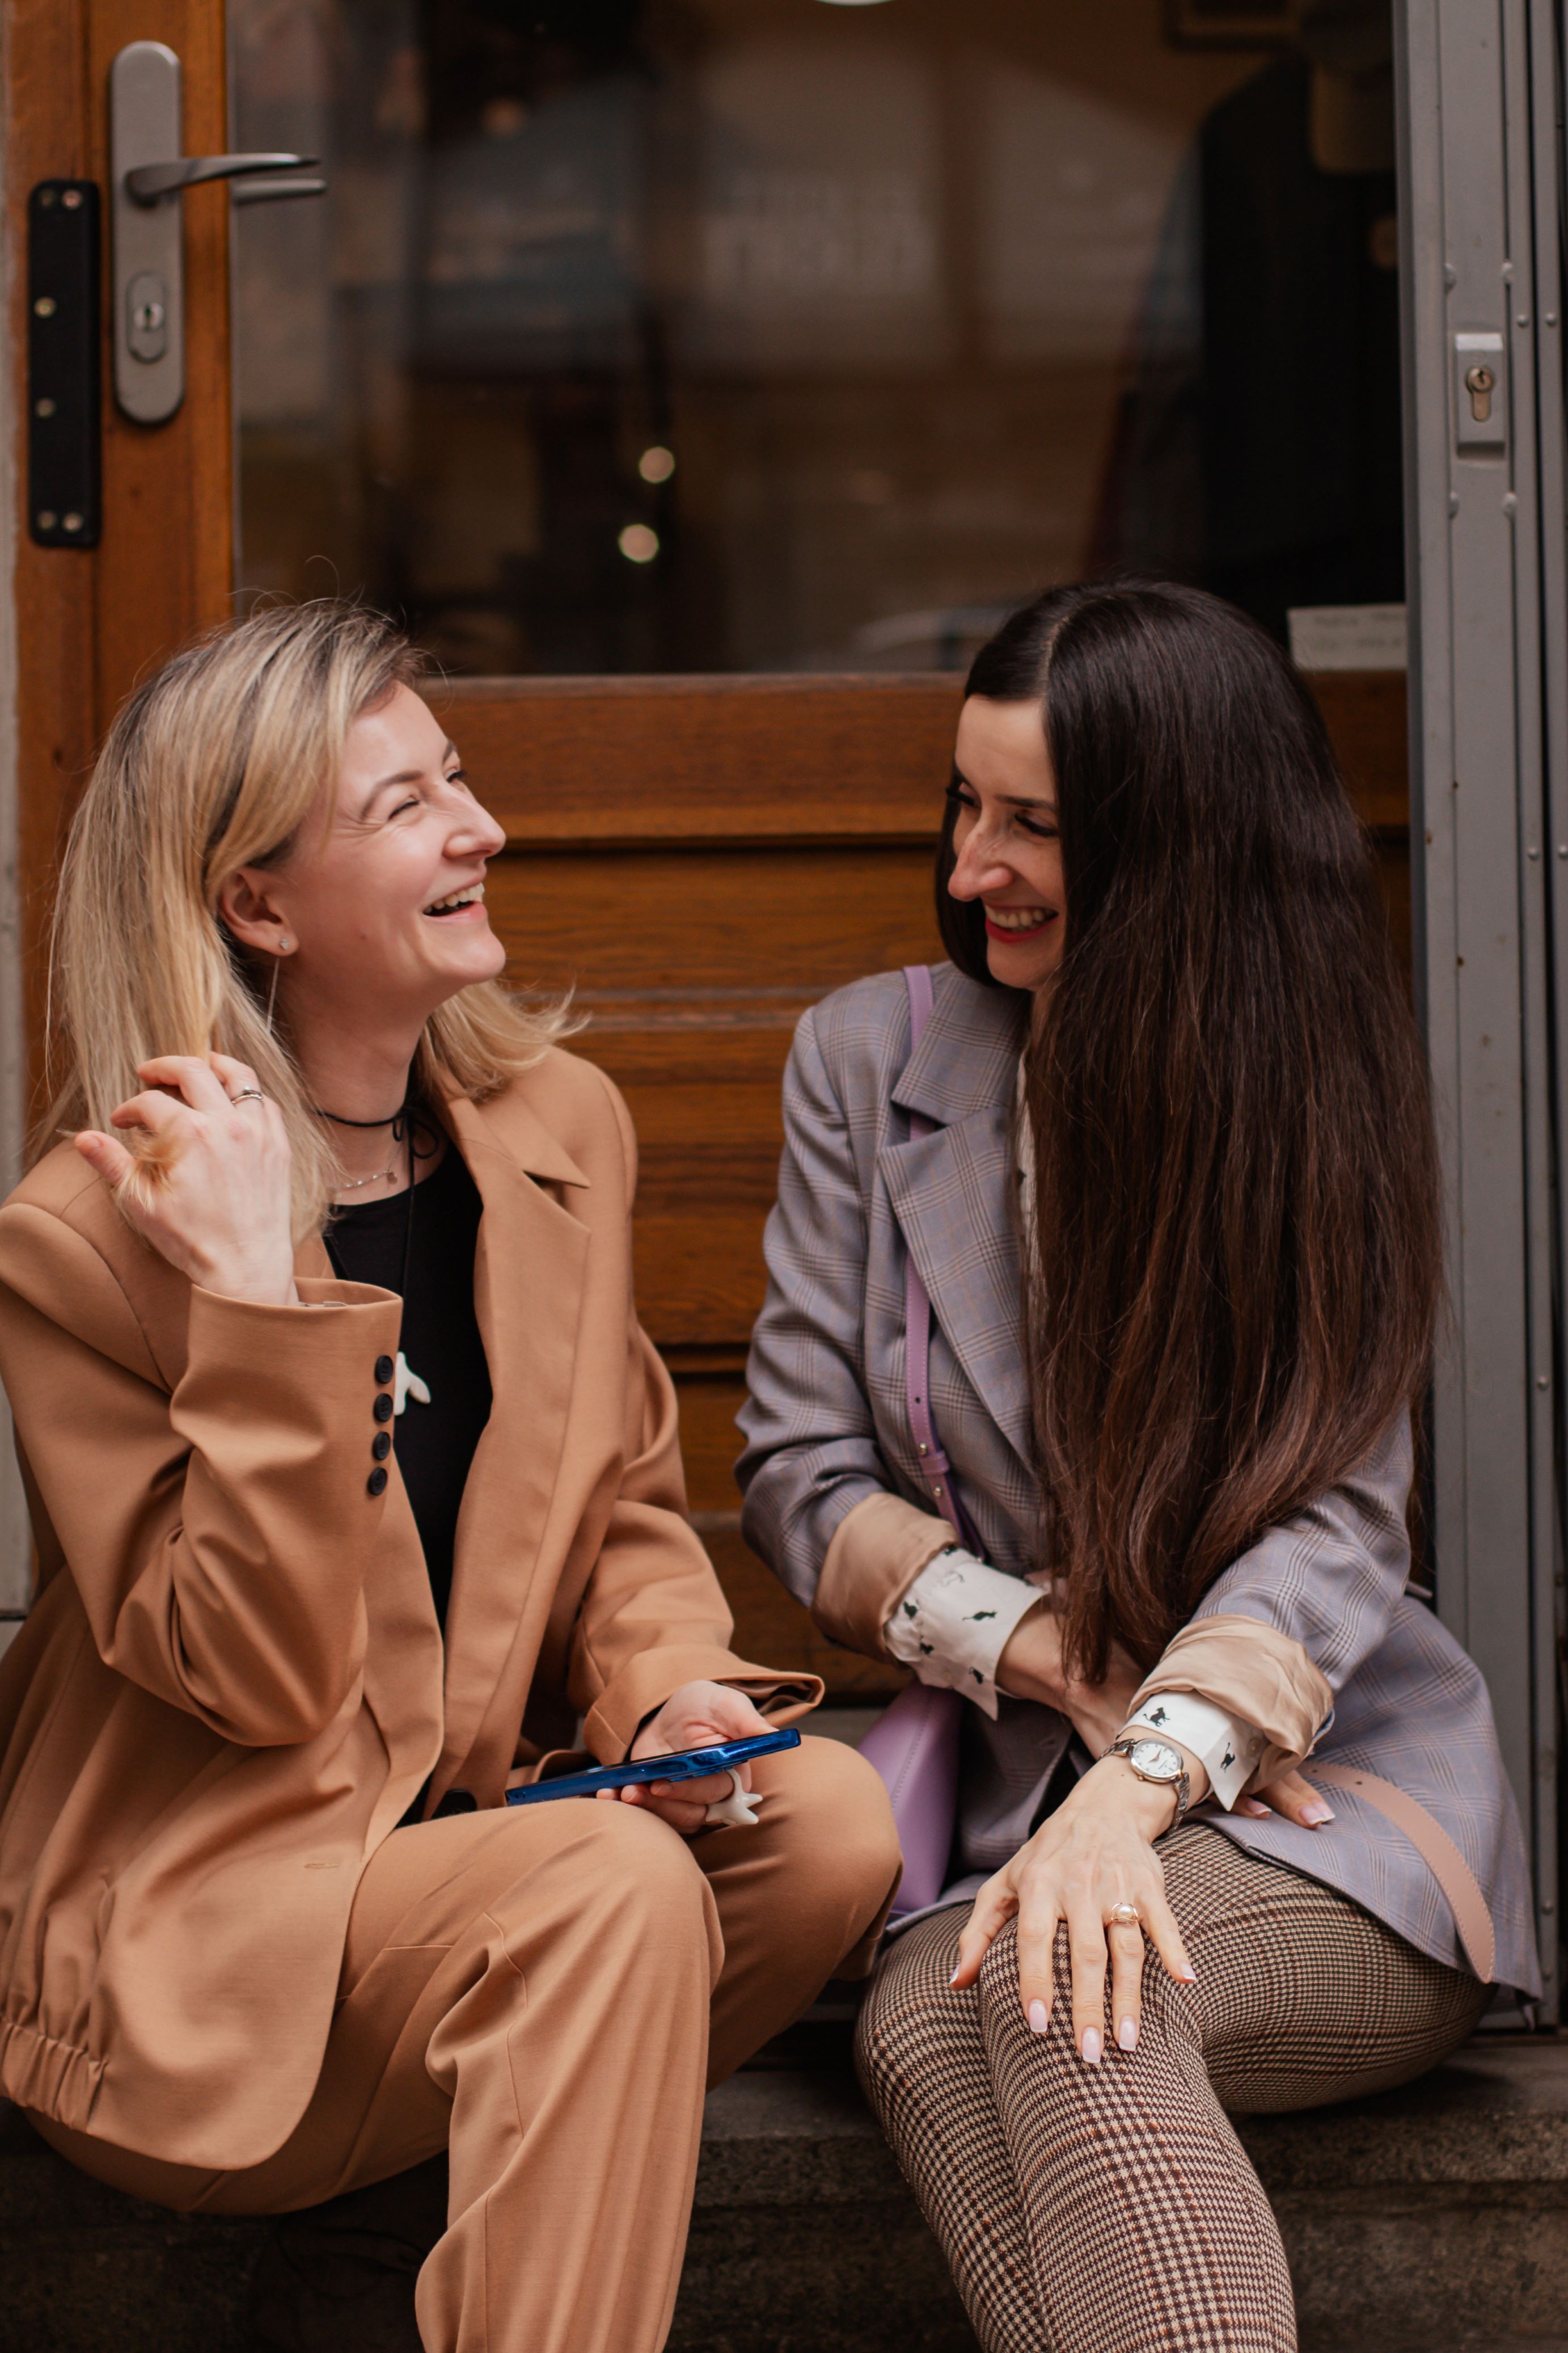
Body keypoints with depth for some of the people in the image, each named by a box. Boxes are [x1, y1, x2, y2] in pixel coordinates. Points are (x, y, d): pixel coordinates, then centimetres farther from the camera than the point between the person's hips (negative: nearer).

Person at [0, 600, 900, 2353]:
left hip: (492, 1824, 7)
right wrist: (263, 1301, -27)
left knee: (832, 1823, -21)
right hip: (205, 1932, -6)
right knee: (615, 1891, -31)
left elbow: (626, 1504, 14)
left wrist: (671, 1685, -8)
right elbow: (261, 1679, -18)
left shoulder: (559, 1124, 5)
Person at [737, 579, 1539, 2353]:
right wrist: (1054, 1656, -11)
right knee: (925, 2021, -34)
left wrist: (1147, 1776, -27)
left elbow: (1331, 1523, -8)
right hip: (1004, 1784, 2)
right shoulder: (869, 1059, 9)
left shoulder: (1324, 1097, 2)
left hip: (1323, 1795, -2)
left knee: (1034, 2000, -35)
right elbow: (800, 1476, 6)